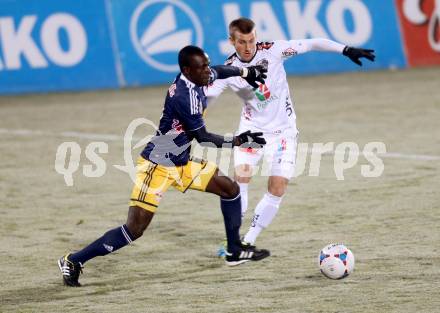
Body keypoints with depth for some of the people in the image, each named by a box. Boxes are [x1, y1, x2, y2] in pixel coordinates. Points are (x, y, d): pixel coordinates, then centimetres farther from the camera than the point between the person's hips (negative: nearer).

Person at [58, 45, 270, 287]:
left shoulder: (196, 79, -1)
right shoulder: (184, 97, -27)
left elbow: (218, 71, 25)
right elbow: (202, 137, -17)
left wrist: (247, 72, 33)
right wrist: (237, 141, -12)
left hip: (181, 163, 10)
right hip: (156, 165, -10)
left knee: (229, 188, 12)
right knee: (135, 229, -15)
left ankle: (235, 251, 26)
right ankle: (73, 262, -8)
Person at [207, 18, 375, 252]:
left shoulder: (272, 51, -14)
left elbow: (311, 45, -14)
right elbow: (204, 99, -11)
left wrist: (346, 50, -22)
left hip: (282, 131, 0)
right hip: (251, 128, 0)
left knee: (277, 189, -8)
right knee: (241, 176, -19)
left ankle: (248, 242, 4)